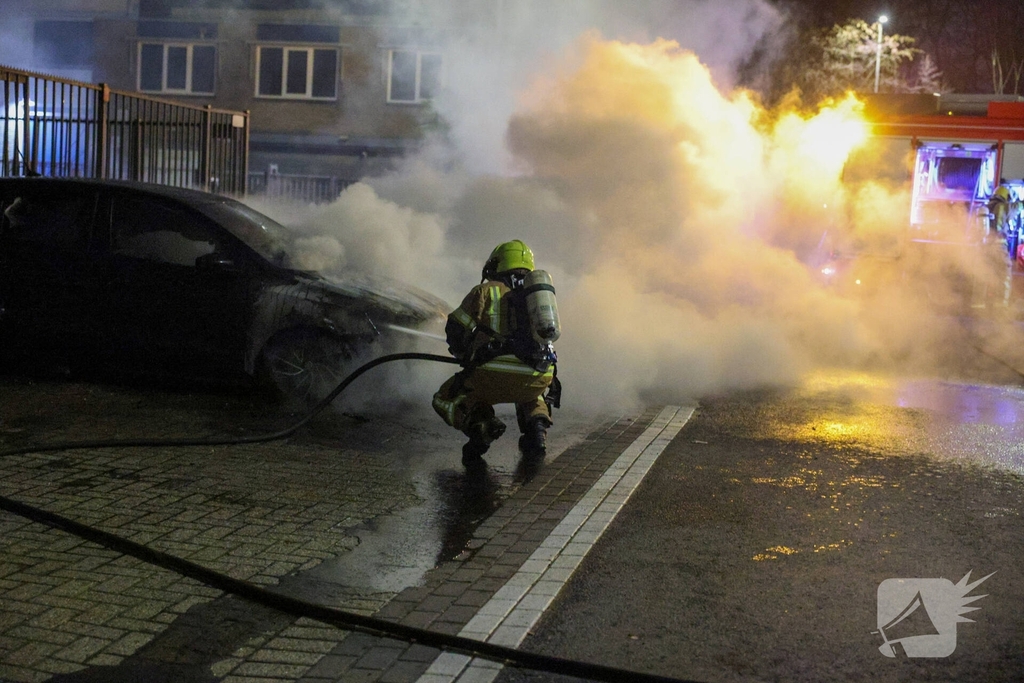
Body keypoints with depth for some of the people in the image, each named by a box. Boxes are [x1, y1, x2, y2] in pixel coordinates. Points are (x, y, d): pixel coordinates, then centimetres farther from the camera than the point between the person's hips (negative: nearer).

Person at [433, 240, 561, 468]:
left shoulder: (485, 291, 10)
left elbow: (455, 330, 9)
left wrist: (466, 358, 31)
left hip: (495, 374, -5)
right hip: (538, 379, 5)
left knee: (445, 399, 18)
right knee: (531, 394, 42)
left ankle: (480, 424, -12)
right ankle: (536, 428, 12)